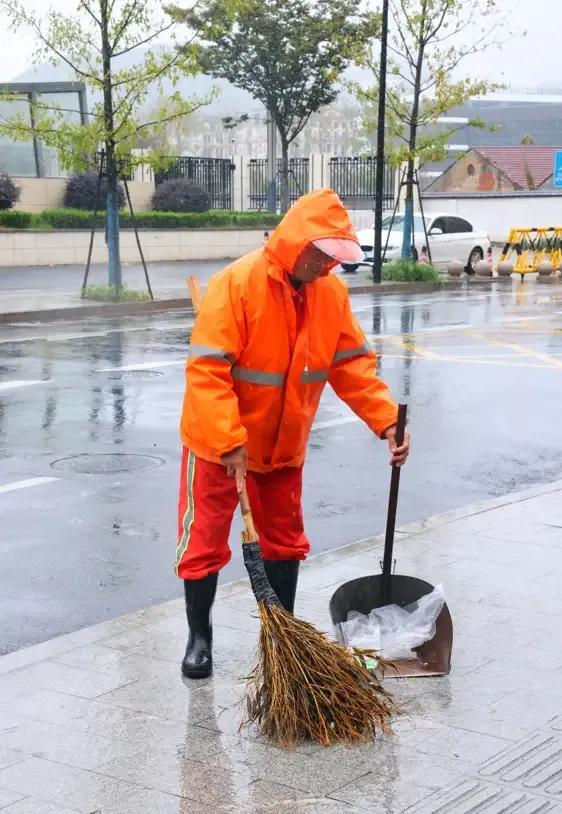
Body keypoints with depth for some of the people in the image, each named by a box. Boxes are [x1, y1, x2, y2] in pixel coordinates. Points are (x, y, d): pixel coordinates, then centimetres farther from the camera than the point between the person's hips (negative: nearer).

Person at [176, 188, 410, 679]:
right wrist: (229, 441, -31)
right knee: (205, 541, 6)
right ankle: (199, 637, 23)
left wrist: (387, 420, -12)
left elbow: (353, 364, -1)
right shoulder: (237, 284, -25)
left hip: (283, 444, 5)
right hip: (219, 443, -5)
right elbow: (206, 368, -27)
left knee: (286, 540, 15)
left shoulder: (332, 292, -6)